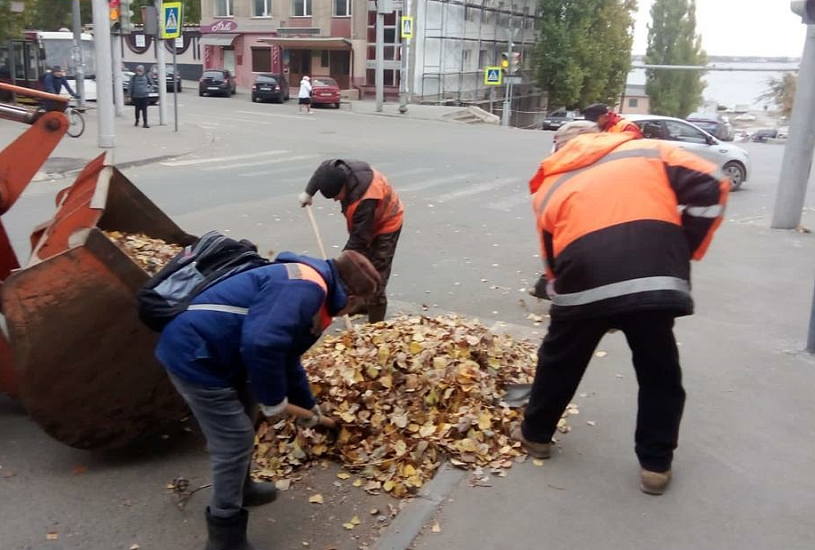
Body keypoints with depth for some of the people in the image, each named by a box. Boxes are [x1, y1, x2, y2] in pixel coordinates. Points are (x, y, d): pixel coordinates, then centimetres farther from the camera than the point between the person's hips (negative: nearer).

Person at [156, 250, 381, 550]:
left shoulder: (306, 291, 16)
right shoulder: (306, 288, -19)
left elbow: (287, 356, 30)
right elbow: (261, 344, -33)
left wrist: (306, 403, 40)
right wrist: (273, 397, -16)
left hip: (210, 349, 11)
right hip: (194, 355, -11)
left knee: (243, 415, 26)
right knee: (235, 441, -1)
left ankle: (240, 488, 48)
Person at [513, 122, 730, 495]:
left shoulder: (550, 185, 27)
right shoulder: (648, 151, 24)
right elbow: (710, 187, 10)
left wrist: (565, 293, 35)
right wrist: (684, 252, 16)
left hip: (585, 280, 1)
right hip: (655, 276, 0)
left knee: (559, 361, 25)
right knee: (659, 373, 21)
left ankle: (536, 435, 43)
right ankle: (656, 465, 28)